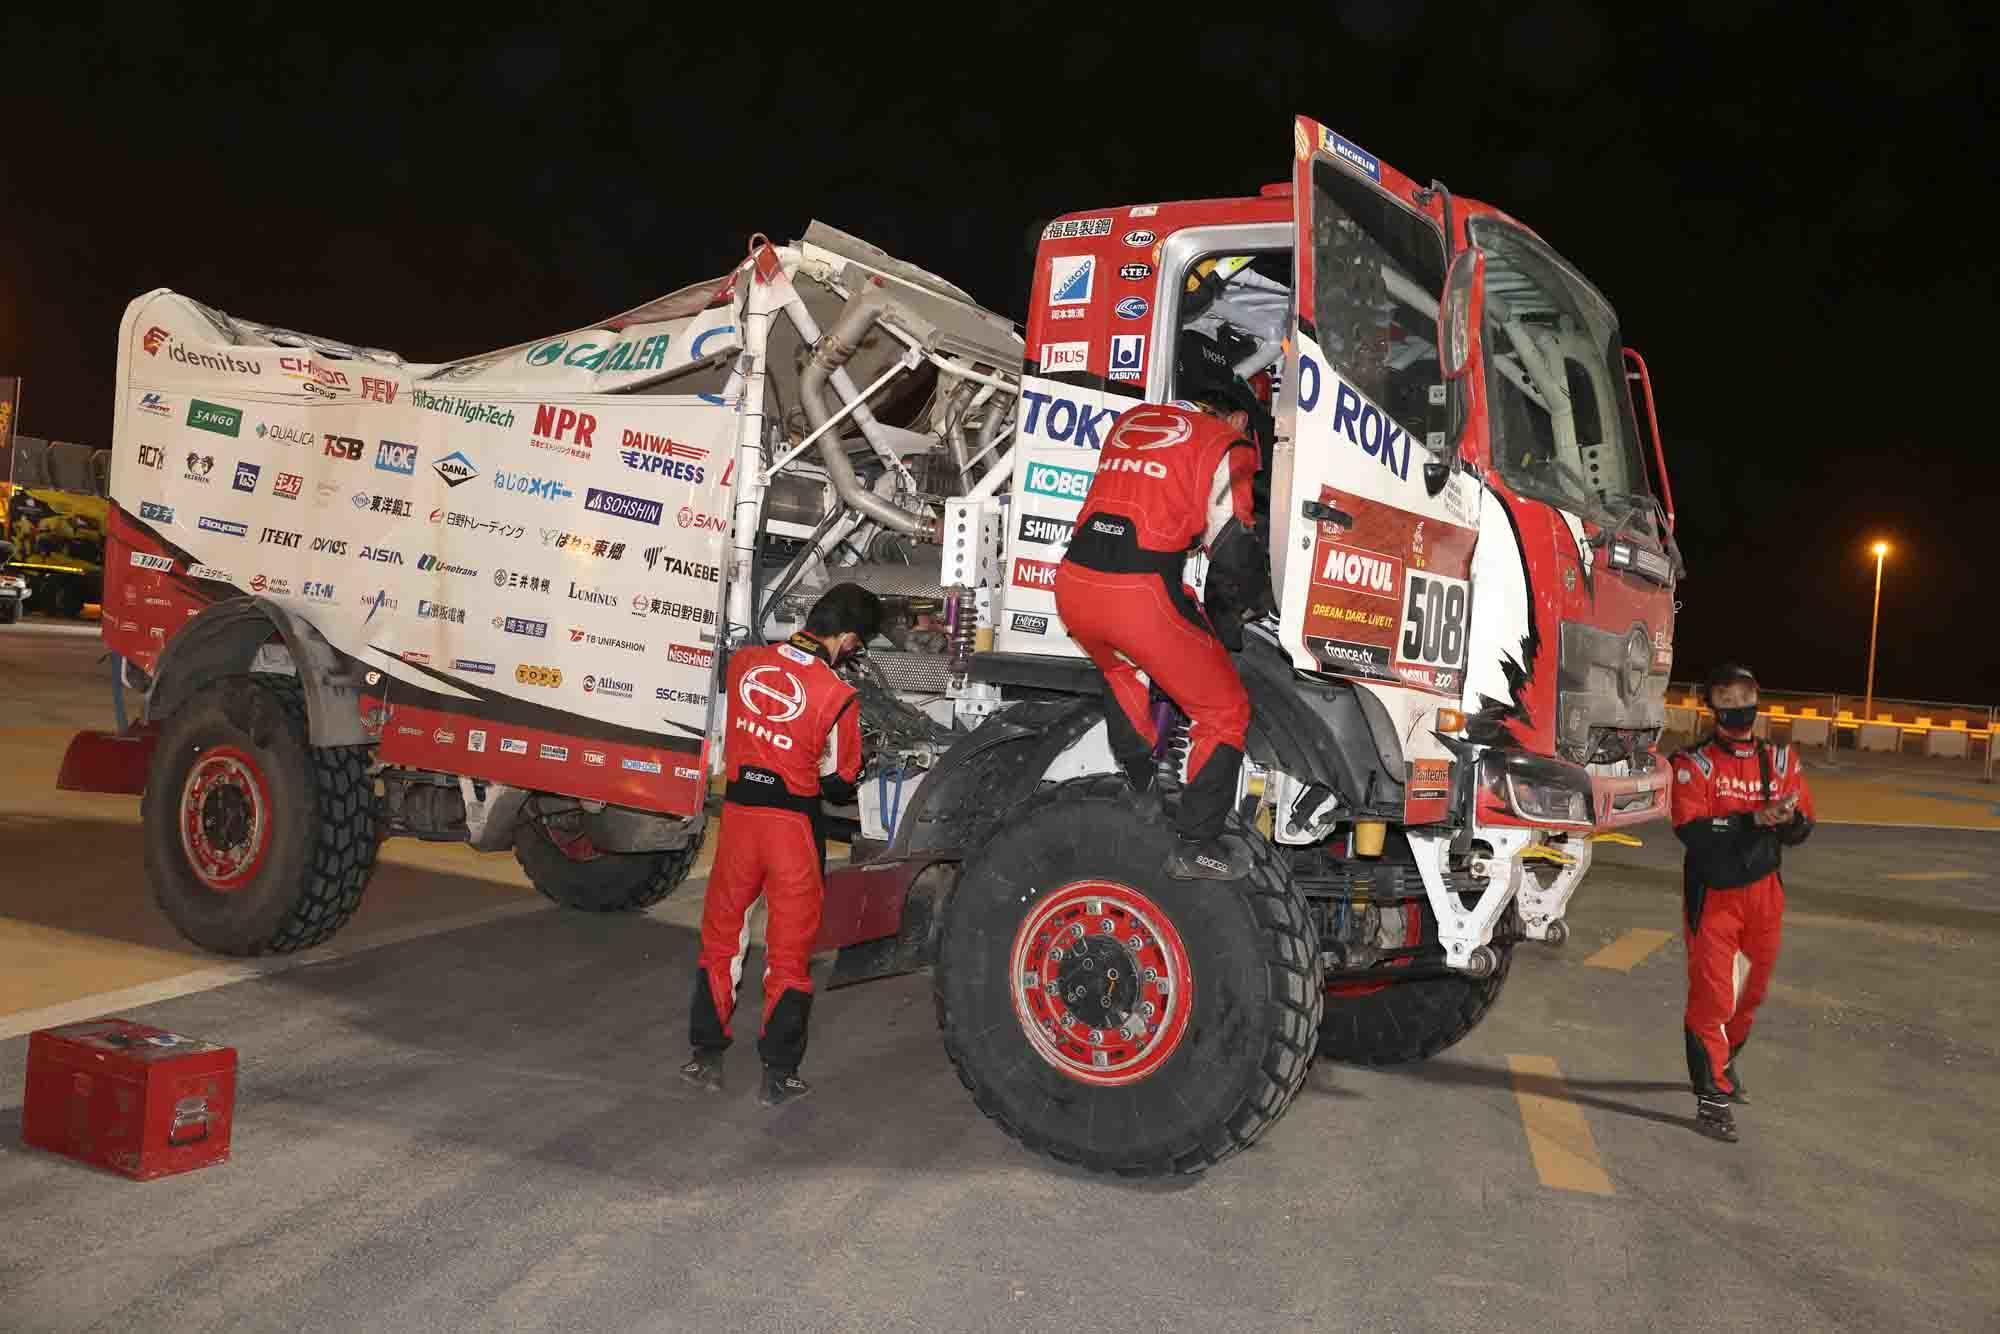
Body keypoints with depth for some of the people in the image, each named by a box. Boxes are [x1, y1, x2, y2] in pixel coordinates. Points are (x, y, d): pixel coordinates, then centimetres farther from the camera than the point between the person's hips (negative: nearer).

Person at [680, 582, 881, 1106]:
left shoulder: (743, 662, -2)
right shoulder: (837, 695, -14)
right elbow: (838, 785, -4)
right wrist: (846, 785, 18)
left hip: (738, 811, 4)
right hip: (793, 823, -3)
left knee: (721, 936, 18)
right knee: (790, 951, 9)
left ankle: (705, 1058, 23)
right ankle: (778, 1075, 14)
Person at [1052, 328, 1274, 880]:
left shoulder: (1131, 420, 20)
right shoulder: (1222, 445, 4)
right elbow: (1234, 550, 0)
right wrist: (1224, 624, 16)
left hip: (1074, 585, 6)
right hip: (1143, 594, -6)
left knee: (1124, 670, 37)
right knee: (1224, 712, 12)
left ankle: (1139, 794, 42)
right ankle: (1196, 846, 12)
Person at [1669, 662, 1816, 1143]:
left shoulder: (1781, 760, 5)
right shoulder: (1694, 763, -8)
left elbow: (1802, 829, 3)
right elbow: (1690, 828, -21)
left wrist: (1789, 819, -21)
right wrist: (1754, 819, -30)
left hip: (1764, 892, 5)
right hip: (1712, 895, -5)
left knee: (1751, 990, 17)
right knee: (1712, 994, -7)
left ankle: (1723, 1062, 42)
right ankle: (1712, 1098, 0)